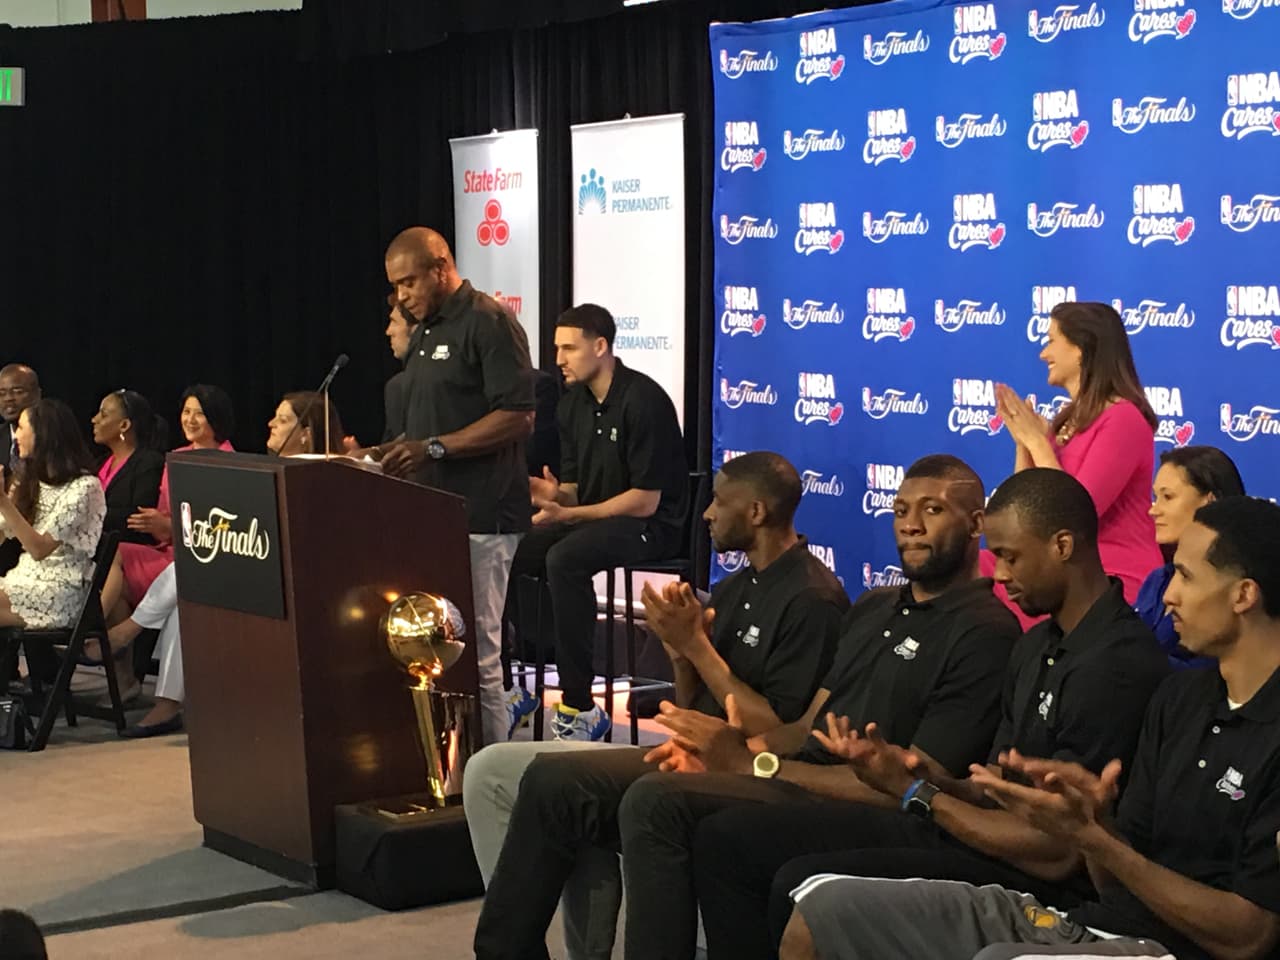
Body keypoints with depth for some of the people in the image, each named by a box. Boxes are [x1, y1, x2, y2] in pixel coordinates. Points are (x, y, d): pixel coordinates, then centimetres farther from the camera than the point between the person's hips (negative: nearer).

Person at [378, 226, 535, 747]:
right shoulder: (424, 333, 20)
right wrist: (395, 451, 10)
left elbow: (517, 416, -17)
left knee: (475, 648, -6)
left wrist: (432, 448, -19)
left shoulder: (488, 323, -9)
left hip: (479, 518, -9)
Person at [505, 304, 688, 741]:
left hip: (651, 525, -8)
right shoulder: (572, 405, 8)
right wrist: (555, 494, -11)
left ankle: (579, 708, -30)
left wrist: (569, 514, -20)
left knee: (564, 559, -34)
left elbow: (645, 500, -18)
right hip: (590, 518, 8)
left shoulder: (643, 400, -16)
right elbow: (576, 490, 13)